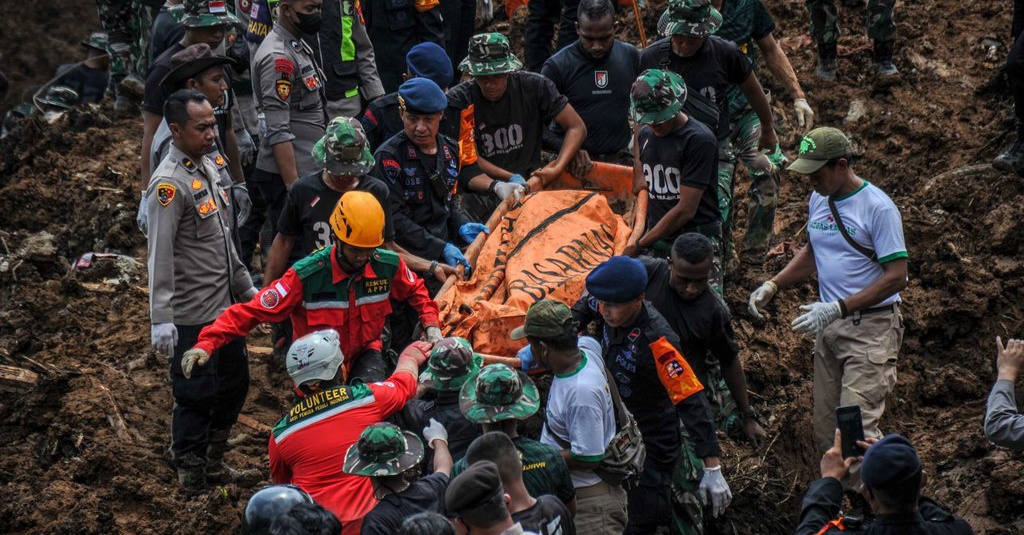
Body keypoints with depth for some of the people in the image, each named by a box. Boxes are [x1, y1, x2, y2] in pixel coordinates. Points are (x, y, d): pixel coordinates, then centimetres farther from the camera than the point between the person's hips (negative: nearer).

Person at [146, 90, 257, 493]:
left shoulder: (207, 168, 10)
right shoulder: (170, 183, -19)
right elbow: (159, 256, -23)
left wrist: (245, 286, 25)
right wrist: (161, 320, -27)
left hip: (225, 306, 9)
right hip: (192, 315, -9)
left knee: (235, 382, 17)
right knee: (197, 395, -1)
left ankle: (213, 460, 33)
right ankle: (191, 473, 13)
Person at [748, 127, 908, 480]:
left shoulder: (878, 207, -15)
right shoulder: (819, 200, 10)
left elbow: (896, 277, -18)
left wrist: (837, 308, -23)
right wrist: (772, 285, 11)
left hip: (871, 327, -8)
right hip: (829, 328, 8)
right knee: (826, 431, 8)